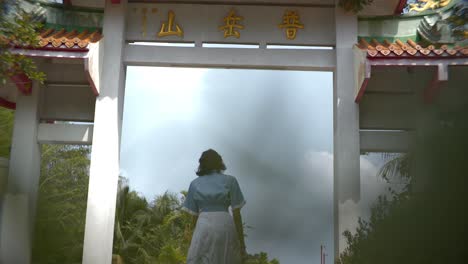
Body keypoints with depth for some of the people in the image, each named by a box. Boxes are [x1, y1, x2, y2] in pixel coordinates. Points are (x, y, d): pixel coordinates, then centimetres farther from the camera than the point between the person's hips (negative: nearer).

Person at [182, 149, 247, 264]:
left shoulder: (195, 184, 11)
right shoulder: (230, 181, 6)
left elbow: (194, 215, 9)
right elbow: (236, 214, 2)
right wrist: (242, 243, 4)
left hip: (203, 226, 1)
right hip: (225, 225, -1)